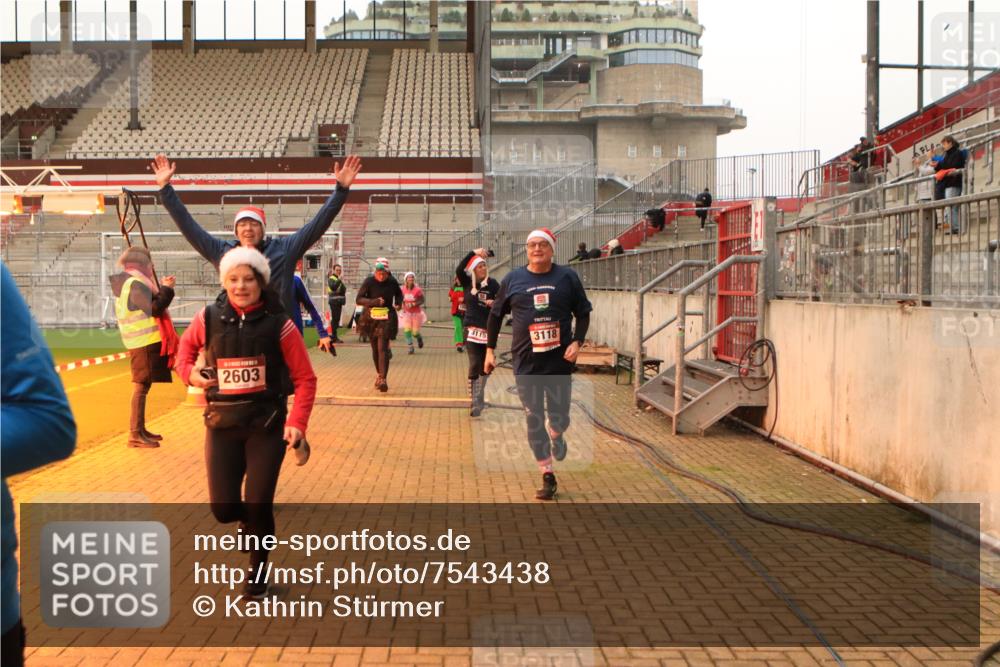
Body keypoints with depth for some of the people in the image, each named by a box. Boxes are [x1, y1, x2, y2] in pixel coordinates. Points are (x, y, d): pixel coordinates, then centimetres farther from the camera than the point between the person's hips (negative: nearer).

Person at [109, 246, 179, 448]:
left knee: (142, 386, 16)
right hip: (145, 342, -11)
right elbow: (154, 309, -21)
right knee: (141, 386, -9)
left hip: (140, 341, 11)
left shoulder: (127, 283, 18)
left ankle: (140, 430, 25)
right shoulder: (135, 284, -14)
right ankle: (135, 435, -8)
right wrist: (166, 288, -11)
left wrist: (160, 288, 18)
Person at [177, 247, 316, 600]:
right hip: (221, 424, 2)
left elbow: (305, 378, -6)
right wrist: (188, 371, -1)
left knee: (258, 505, -1)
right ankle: (248, 519, 40)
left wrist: (297, 422, -17)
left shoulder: (278, 323, -10)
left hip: (267, 425, -2)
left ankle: (257, 570, 25)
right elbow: (186, 347, 19)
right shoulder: (208, 319, -3)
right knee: (223, 507, 2)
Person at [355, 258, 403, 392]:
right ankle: (380, 374, 32)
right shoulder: (369, 282, -9)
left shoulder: (392, 282, -3)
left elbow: (399, 294, 18)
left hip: (387, 319, -1)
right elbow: (359, 299, -13)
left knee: (382, 348, -13)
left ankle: (383, 379, -17)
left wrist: (398, 303, -3)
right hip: (371, 318, 1)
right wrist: (375, 302, -27)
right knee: (375, 349, 13)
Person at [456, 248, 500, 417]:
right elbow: (459, 269, -18)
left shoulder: (492, 283, -1)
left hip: (489, 330, 2)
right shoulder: (467, 282, -1)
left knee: (485, 366, 11)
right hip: (472, 330, -2)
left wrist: (495, 303, -24)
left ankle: (480, 398, 29)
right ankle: (476, 403, -9)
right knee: (474, 365, -11)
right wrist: (473, 252, -23)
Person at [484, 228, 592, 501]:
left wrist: (577, 342, -8)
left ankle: (557, 437, 42)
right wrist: (490, 350, 8)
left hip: (560, 359, -1)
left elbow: (583, 312, 6)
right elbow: (496, 315, 12)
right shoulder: (513, 279, 3)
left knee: (559, 416, 4)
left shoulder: (567, 277, 0)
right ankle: (548, 477, 12)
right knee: (534, 421, 2)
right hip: (526, 362, 1)